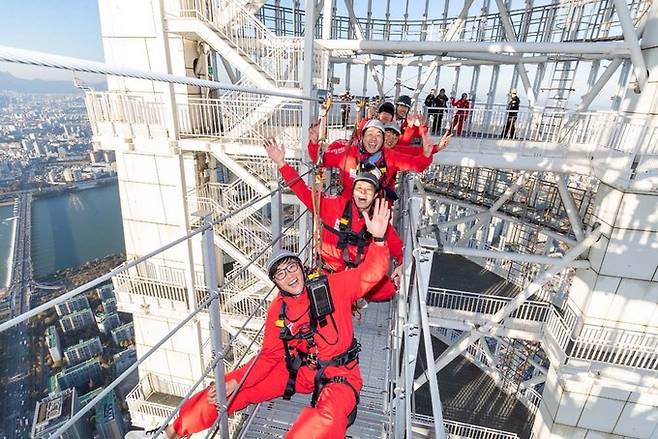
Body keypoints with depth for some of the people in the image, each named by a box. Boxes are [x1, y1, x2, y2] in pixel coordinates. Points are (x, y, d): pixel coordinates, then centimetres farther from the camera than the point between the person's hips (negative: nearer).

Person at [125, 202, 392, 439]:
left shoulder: (332, 287, -15)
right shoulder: (278, 310, -4)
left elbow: (371, 273, -23)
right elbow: (269, 355, 2)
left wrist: (378, 238, -40)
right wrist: (235, 381, -9)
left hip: (338, 373, -3)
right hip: (297, 369, 4)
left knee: (329, 415, -38)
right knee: (228, 389, 3)